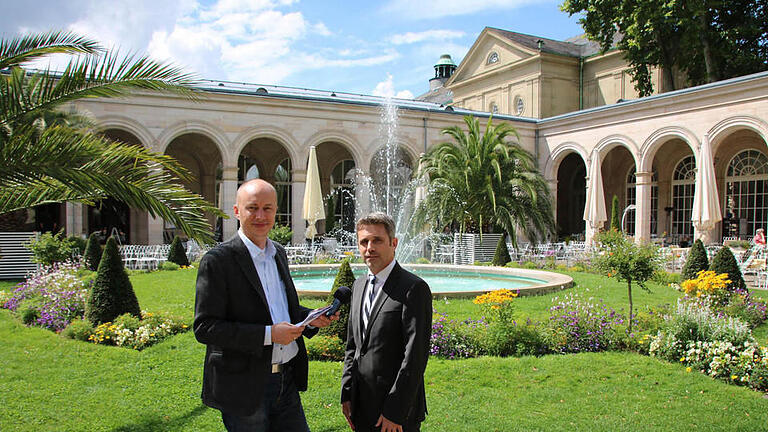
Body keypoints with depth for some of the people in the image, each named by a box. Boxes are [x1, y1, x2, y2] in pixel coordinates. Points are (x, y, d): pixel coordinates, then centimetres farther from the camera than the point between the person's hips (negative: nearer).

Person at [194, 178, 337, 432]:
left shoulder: (278, 254, 10)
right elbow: (204, 328, -18)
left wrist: (311, 319, 1)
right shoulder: (217, 260, -13)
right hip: (244, 388, -6)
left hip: (287, 382, 7)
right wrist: (268, 334, -23)